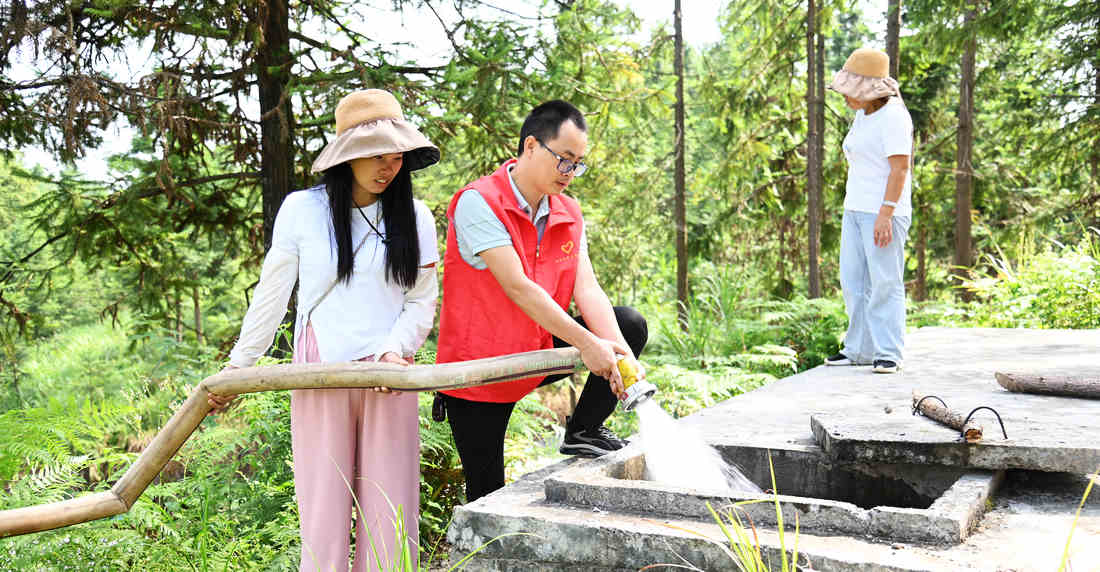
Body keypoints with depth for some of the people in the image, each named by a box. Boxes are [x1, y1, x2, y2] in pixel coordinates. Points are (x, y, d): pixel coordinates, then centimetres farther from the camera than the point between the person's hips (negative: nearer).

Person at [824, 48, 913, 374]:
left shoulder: (892, 116, -11)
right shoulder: (863, 115, 16)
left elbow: (900, 168, -17)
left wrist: (885, 214, -23)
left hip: (884, 211, -9)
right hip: (856, 209, 9)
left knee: (885, 283, -7)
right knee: (854, 281, 8)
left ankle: (888, 353, -2)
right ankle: (859, 350, 14)